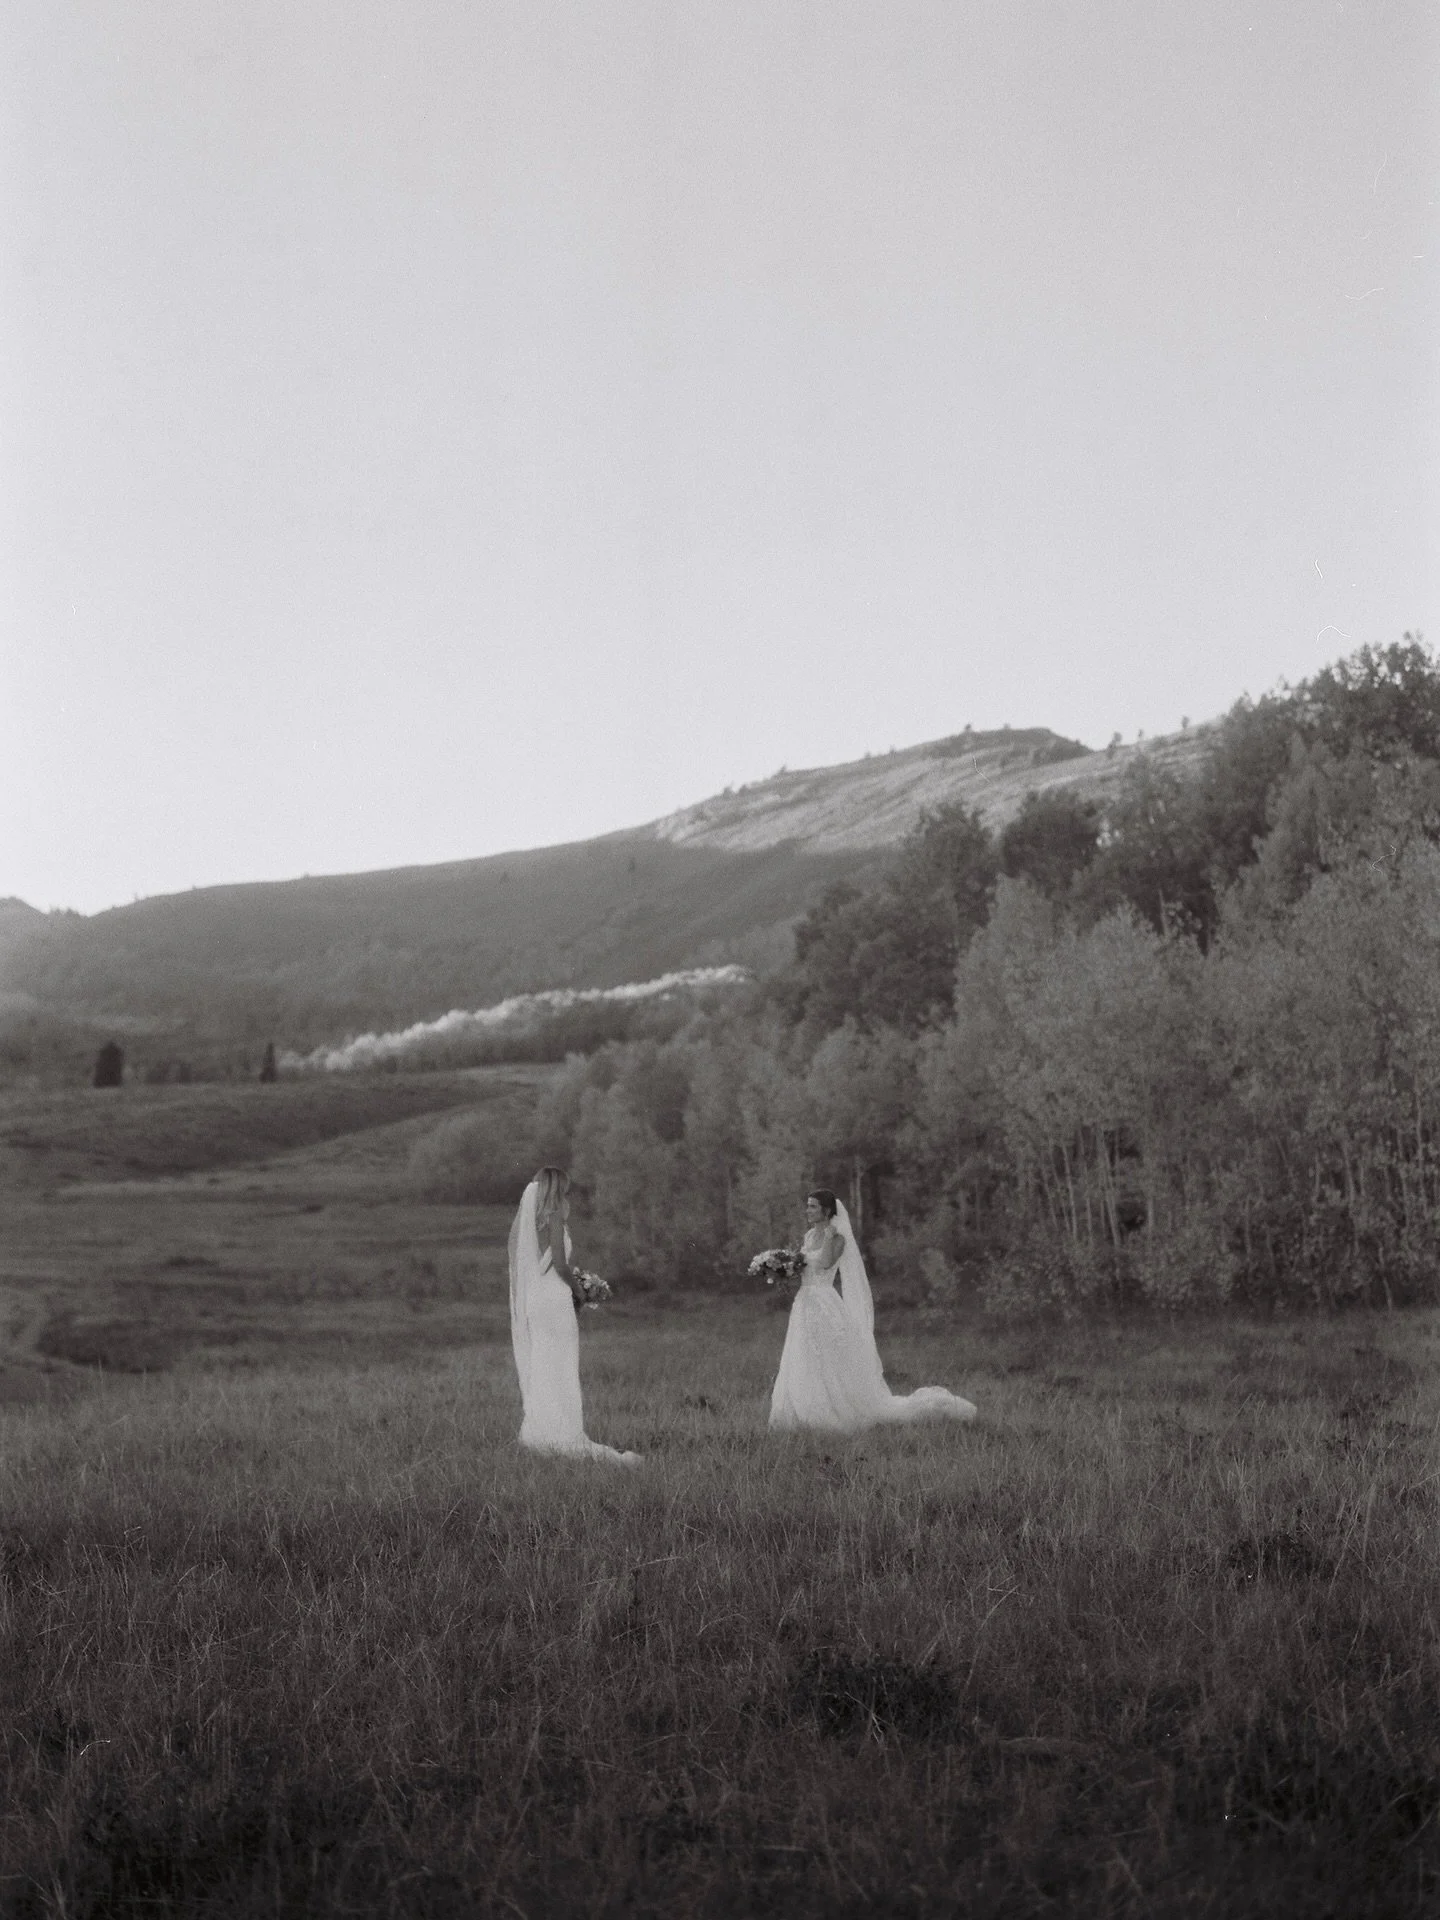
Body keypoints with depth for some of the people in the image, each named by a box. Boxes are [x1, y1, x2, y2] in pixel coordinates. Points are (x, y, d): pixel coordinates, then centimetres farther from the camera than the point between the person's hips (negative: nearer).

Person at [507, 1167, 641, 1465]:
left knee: (534, 1371, 11)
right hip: (553, 1298, -7)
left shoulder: (522, 1220, 10)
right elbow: (559, 1264, -16)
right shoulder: (554, 1219, -10)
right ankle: (564, 1437, -2)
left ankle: (537, 1432, 12)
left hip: (527, 1301, 7)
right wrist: (577, 1288, 1)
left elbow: (522, 1267, 10)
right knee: (559, 1371, -2)